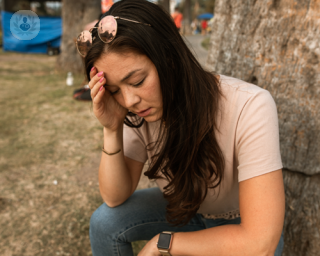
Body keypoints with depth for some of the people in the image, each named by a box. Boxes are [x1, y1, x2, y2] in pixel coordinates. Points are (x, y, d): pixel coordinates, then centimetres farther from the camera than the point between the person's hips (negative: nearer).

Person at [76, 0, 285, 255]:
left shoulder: (249, 107, -35)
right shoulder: (137, 110, -18)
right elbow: (115, 198, -13)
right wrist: (112, 129, -29)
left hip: (240, 225, -4)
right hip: (183, 209, 4)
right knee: (104, 222, -15)